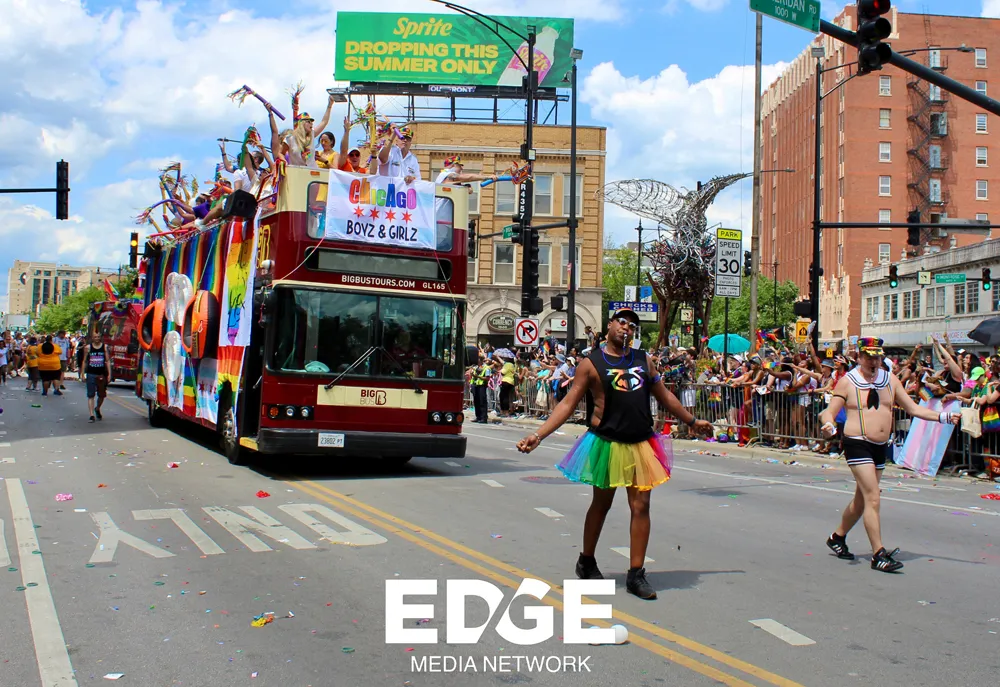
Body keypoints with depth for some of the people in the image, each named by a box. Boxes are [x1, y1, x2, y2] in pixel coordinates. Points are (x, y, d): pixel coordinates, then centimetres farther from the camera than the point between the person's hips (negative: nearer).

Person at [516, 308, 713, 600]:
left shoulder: (643, 360, 10)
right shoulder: (591, 363, -4)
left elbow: (665, 396, 21)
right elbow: (568, 403, -7)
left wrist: (692, 421, 26)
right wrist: (538, 435, -16)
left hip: (642, 444, 4)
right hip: (607, 444, -3)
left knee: (641, 506, -1)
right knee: (601, 505, 10)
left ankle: (636, 575, 7)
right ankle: (586, 562, 31)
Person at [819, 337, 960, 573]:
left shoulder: (890, 380, 9)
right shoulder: (847, 381, -6)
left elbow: (913, 408, 12)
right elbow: (829, 412, -9)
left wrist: (943, 417, 2)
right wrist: (829, 425, -31)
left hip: (881, 447, 6)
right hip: (858, 445, -6)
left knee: (862, 500, 16)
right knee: (872, 498, -13)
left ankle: (837, 537, 34)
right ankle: (878, 554, -11)